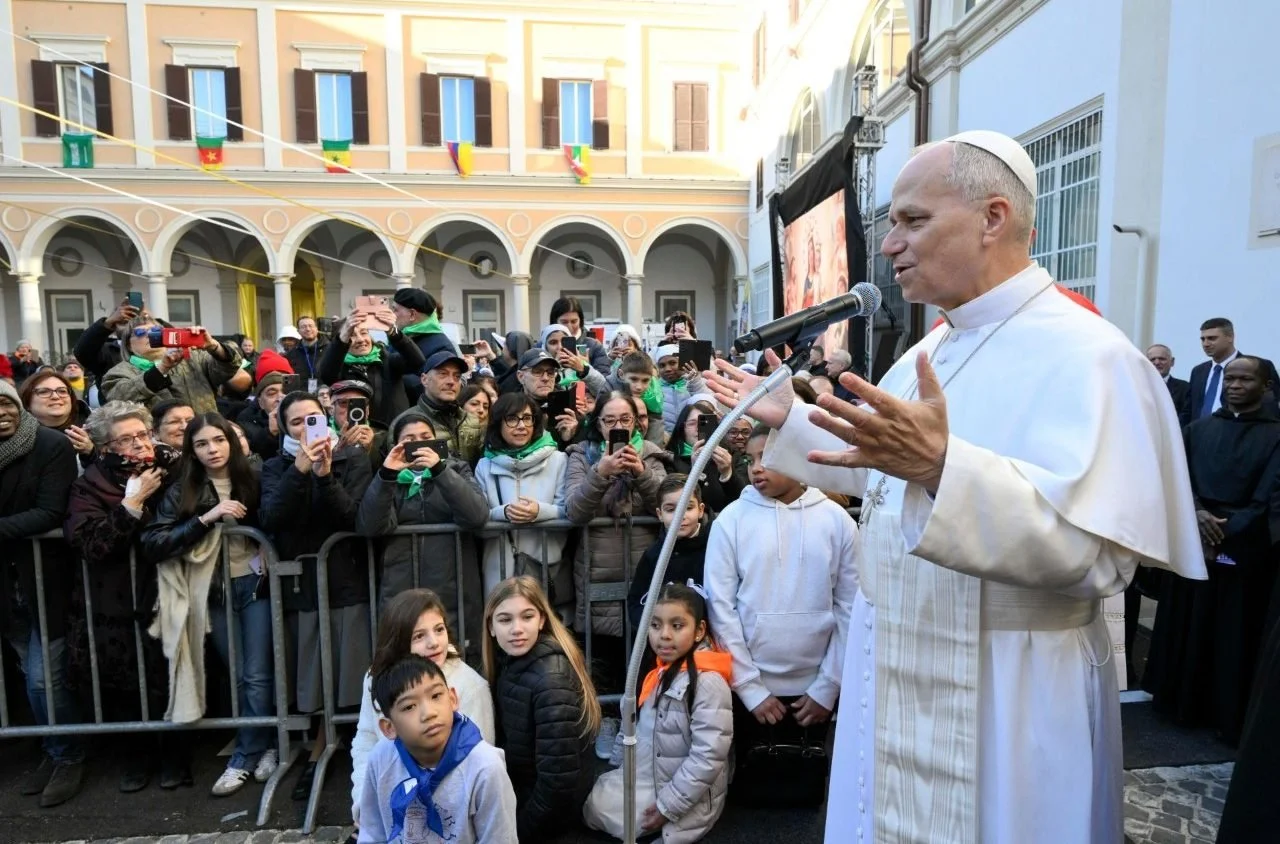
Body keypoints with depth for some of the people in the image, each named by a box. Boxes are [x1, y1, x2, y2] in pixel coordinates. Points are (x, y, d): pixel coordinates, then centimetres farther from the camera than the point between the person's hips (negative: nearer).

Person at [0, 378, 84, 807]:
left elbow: (50, 514, -17)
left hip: (46, 579, -5)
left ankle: (69, 758, 18)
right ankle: (54, 752, 32)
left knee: (45, 678, -2)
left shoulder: (53, 446, -11)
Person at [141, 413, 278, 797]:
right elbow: (153, 544, -10)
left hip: (256, 585, -1)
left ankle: (244, 760, 14)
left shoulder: (254, 481, -2)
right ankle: (265, 748, 26)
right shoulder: (181, 492, 1)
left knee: (257, 677, -1)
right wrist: (206, 518, -18)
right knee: (239, 677, 10)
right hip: (214, 592, 2)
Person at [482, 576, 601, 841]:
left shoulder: (551, 680, -30)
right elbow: (506, 737, 6)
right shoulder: (509, 661, -4)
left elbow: (559, 780, -28)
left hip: (551, 806, -7)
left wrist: (521, 828, -15)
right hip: (519, 788, 7)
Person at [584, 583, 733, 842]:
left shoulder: (708, 682, -26)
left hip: (688, 798, -9)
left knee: (597, 810, -8)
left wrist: (669, 805, -21)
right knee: (592, 799, 11)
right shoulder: (663, 671, 3)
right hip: (650, 777, 9)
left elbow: (708, 757, -26)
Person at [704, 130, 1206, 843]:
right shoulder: (934, 350, 7)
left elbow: (1093, 551, -30)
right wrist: (788, 418, 13)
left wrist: (941, 467, -43)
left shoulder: (1087, 355, -20)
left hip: (1003, 709, -8)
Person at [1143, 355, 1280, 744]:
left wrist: (1224, 532, -14)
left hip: (1245, 552, -3)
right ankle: (1184, 703, 25)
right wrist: (1197, 513, -14)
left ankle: (1230, 717, 19)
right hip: (1194, 544, 3)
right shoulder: (1199, 429, 8)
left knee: (1235, 635, 5)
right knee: (1187, 629, 11)